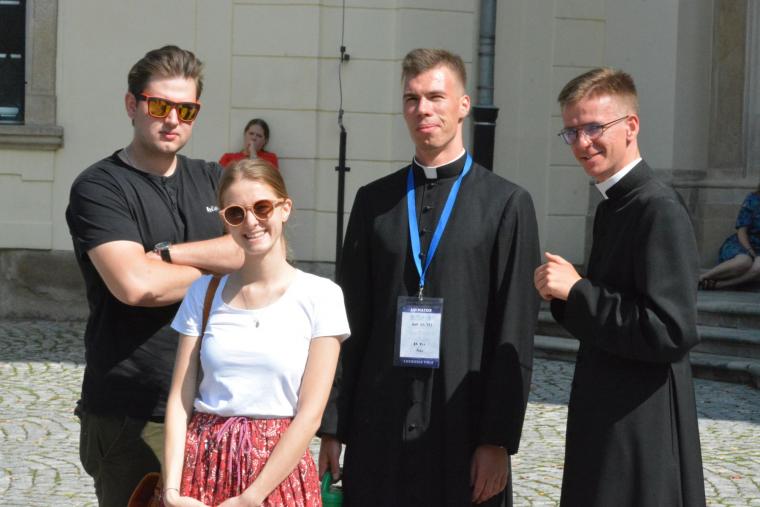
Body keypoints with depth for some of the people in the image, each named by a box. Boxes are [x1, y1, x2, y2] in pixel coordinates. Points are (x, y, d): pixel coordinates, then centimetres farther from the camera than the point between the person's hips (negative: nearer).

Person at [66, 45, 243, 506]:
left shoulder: (212, 180, 14)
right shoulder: (99, 187, -4)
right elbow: (134, 285, -18)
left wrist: (167, 253, -12)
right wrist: (218, 269, -4)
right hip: (130, 417, -5)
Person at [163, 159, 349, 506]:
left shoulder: (319, 296, -5)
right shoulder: (204, 293, 4)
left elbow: (310, 413, -10)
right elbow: (180, 398, 0)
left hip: (280, 473, -2)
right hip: (204, 466, 2)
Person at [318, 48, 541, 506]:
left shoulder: (507, 204, 0)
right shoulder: (374, 201, 9)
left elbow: (514, 337, -4)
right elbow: (350, 321, 9)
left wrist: (498, 439, -8)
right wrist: (332, 427, 5)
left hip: (463, 426, -2)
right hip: (378, 426, 3)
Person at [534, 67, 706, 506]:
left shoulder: (660, 210, -18)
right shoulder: (613, 205, 13)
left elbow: (672, 331, -25)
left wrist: (576, 292, -19)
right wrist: (564, 293, 0)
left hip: (642, 433, -9)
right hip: (606, 421, 9)